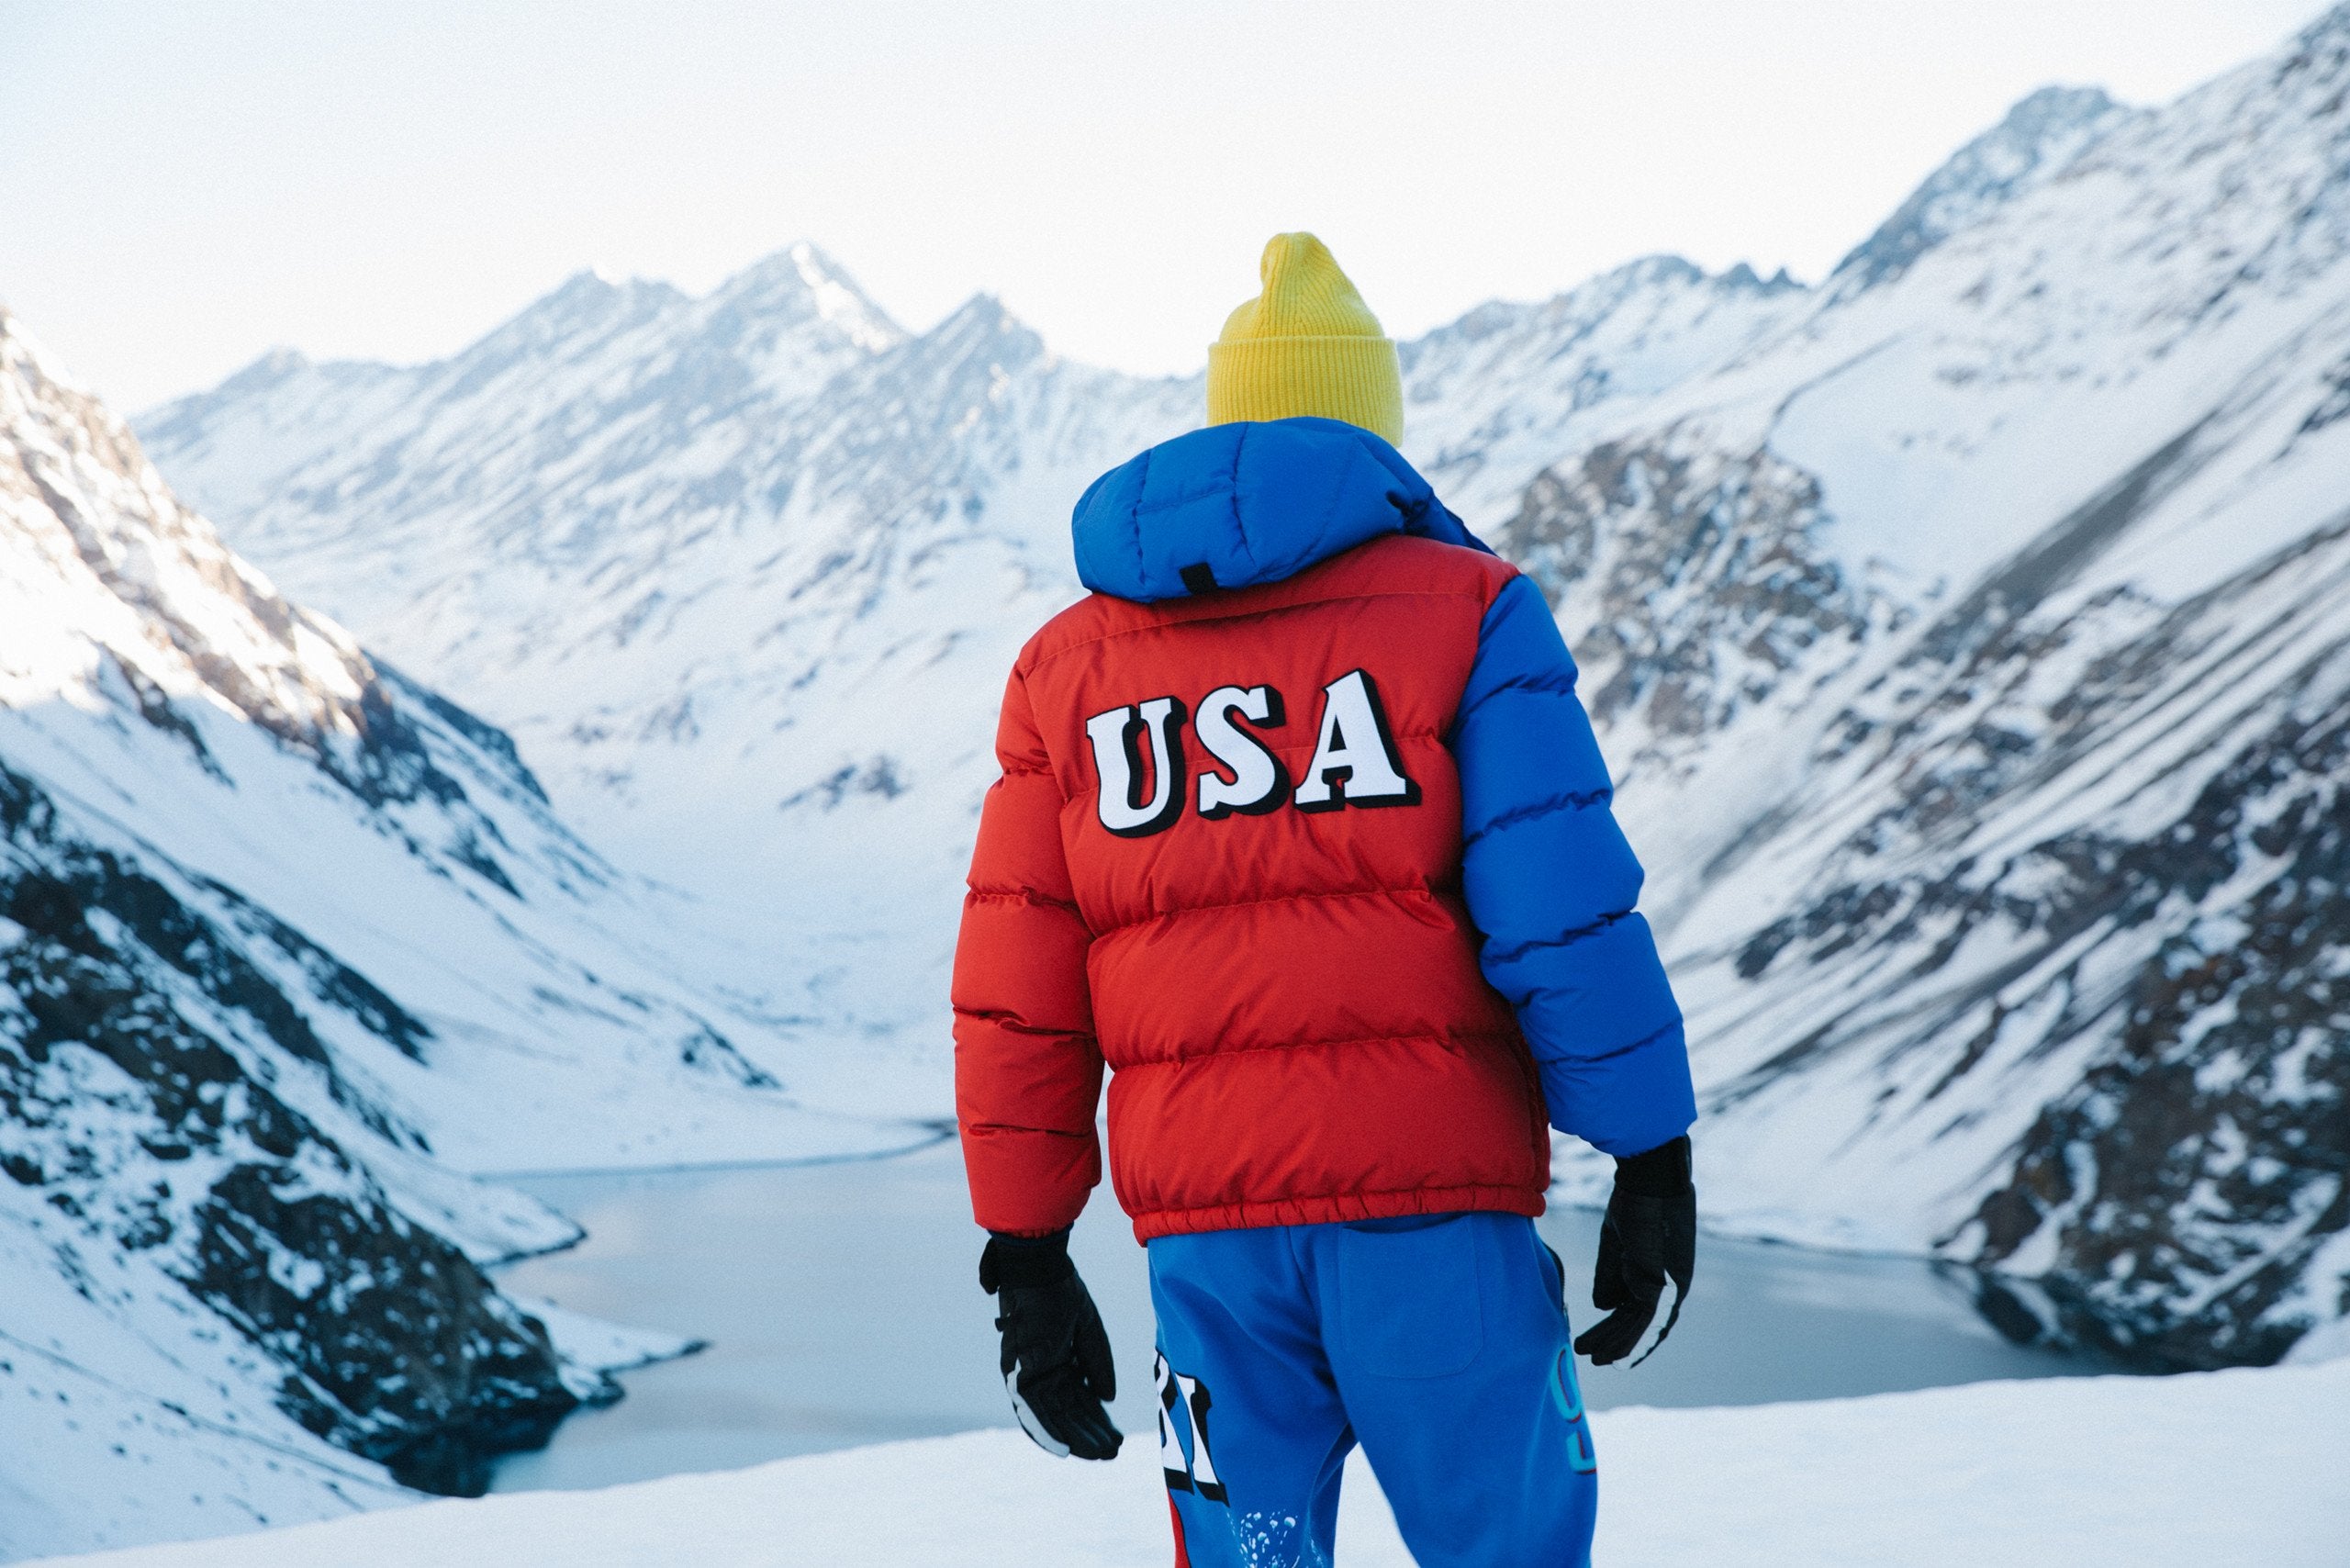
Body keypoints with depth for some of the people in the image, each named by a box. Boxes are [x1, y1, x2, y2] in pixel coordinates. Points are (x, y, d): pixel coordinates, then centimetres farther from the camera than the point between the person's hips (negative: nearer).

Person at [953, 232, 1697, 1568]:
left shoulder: (1067, 665, 12)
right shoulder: (1461, 610, 1)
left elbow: (1013, 996, 9)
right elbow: (1564, 905, -9)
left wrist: (1027, 1258, 13)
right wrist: (1654, 1158, -1)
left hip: (1203, 1229, 3)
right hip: (1430, 1205, -3)